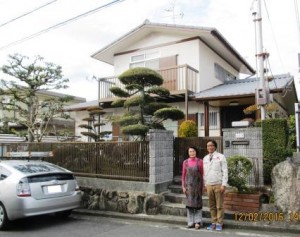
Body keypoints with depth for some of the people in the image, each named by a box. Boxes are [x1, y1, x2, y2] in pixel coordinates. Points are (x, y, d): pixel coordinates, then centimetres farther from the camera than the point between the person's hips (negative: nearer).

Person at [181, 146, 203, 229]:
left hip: (197, 184, -2)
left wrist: (202, 186, -3)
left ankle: (197, 222, 11)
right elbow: (183, 175, 6)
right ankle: (191, 222, 16)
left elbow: (202, 174, 0)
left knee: (197, 202, 2)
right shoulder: (185, 162, 3)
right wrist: (183, 186, 1)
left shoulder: (200, 161, -3)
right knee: (189, 202, 7)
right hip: (188, 185, 2)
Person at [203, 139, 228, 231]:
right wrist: (205, 184, 12)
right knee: (212, 206, 9)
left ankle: (219, 223, 10)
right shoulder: (205, 158, 11)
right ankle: (213, 222, 18)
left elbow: (225, 171, -6)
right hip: (209, 185, 4)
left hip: (218, 185, -4)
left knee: (219, 206, 1)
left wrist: (224, 184, -12)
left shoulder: (221, 157, -4)